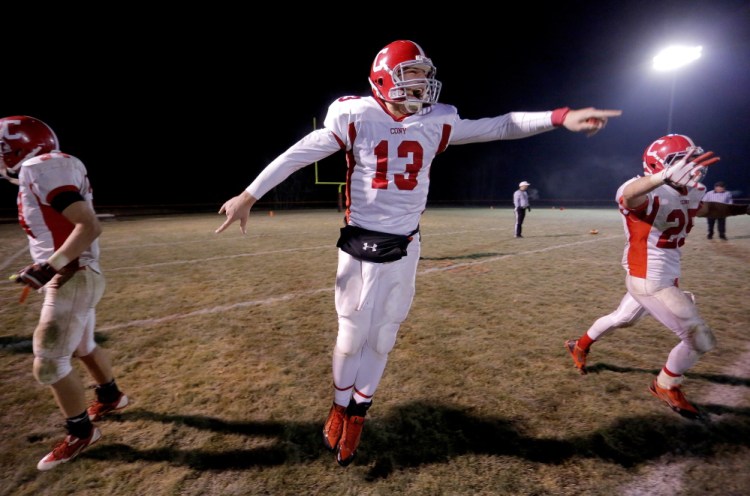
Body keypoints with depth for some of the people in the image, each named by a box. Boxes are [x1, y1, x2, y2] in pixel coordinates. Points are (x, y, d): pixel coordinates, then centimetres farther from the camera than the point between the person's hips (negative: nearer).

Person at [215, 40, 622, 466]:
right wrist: (248, 196, -4)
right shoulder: (355, 117, -6)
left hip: (404, 250, 3)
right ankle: (340, 407, 38)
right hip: (361, 246, -2)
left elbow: (499, 127, 7)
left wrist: (561, 117, -4)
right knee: (352, 336, 10)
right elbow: (298, 155, -5)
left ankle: (357, 415, 37)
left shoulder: (437, 123, 3)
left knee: (381, 340, 13)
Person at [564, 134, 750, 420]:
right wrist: (665, 176, -67)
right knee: (701, 340, 1)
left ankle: (580, 346, 48)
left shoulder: (685, 196, 5)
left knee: (623, 319, 27)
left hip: (664, 278, 10)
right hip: (650, 282, -9)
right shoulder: (647, 194, -24)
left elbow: (708, 208, 27)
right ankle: (665, 386, 27)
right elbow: (628, 194, -50)